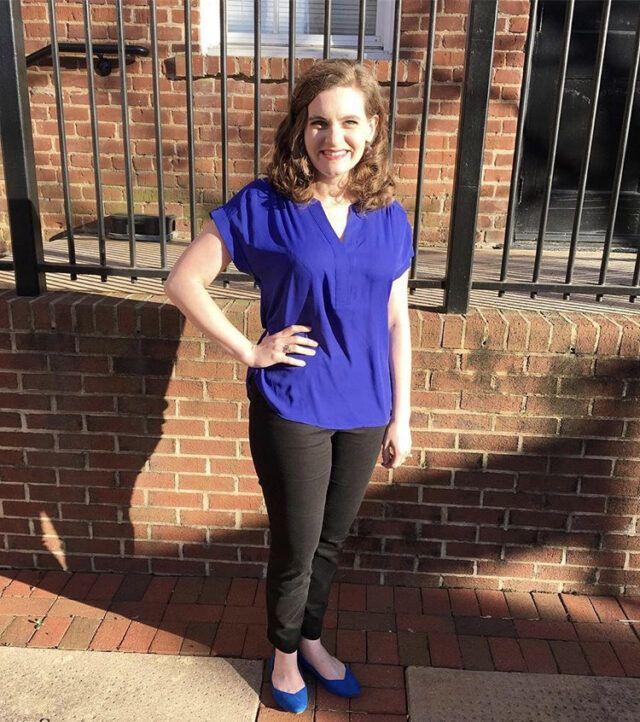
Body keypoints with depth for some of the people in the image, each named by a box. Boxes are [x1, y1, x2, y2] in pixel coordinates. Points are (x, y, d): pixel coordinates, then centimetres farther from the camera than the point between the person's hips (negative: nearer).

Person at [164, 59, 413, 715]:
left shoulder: (389, 217, 2)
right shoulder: (263, 205, -10)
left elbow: (397, 322, 6)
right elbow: (183, 282, -8)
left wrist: (401, 415, 7)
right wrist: (249, 350, -11)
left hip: (365, 411, 4)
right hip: (292, 409, -3)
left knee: (331, 542, 20)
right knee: (295, 549, 12)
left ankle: (311, 640, 47)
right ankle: (284, 653, 42)